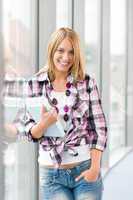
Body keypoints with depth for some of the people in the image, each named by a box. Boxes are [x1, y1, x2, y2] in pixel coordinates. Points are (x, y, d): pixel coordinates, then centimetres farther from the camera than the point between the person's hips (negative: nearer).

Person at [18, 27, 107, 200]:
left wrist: (95, 167, -9)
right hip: (51, 173, 0)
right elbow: (30, 132, 1)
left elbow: (99, 127, -2)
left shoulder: (87, 82, -2)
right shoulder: (35, 84, -1)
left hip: (85, 168, 0)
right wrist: (44, 123, -19)